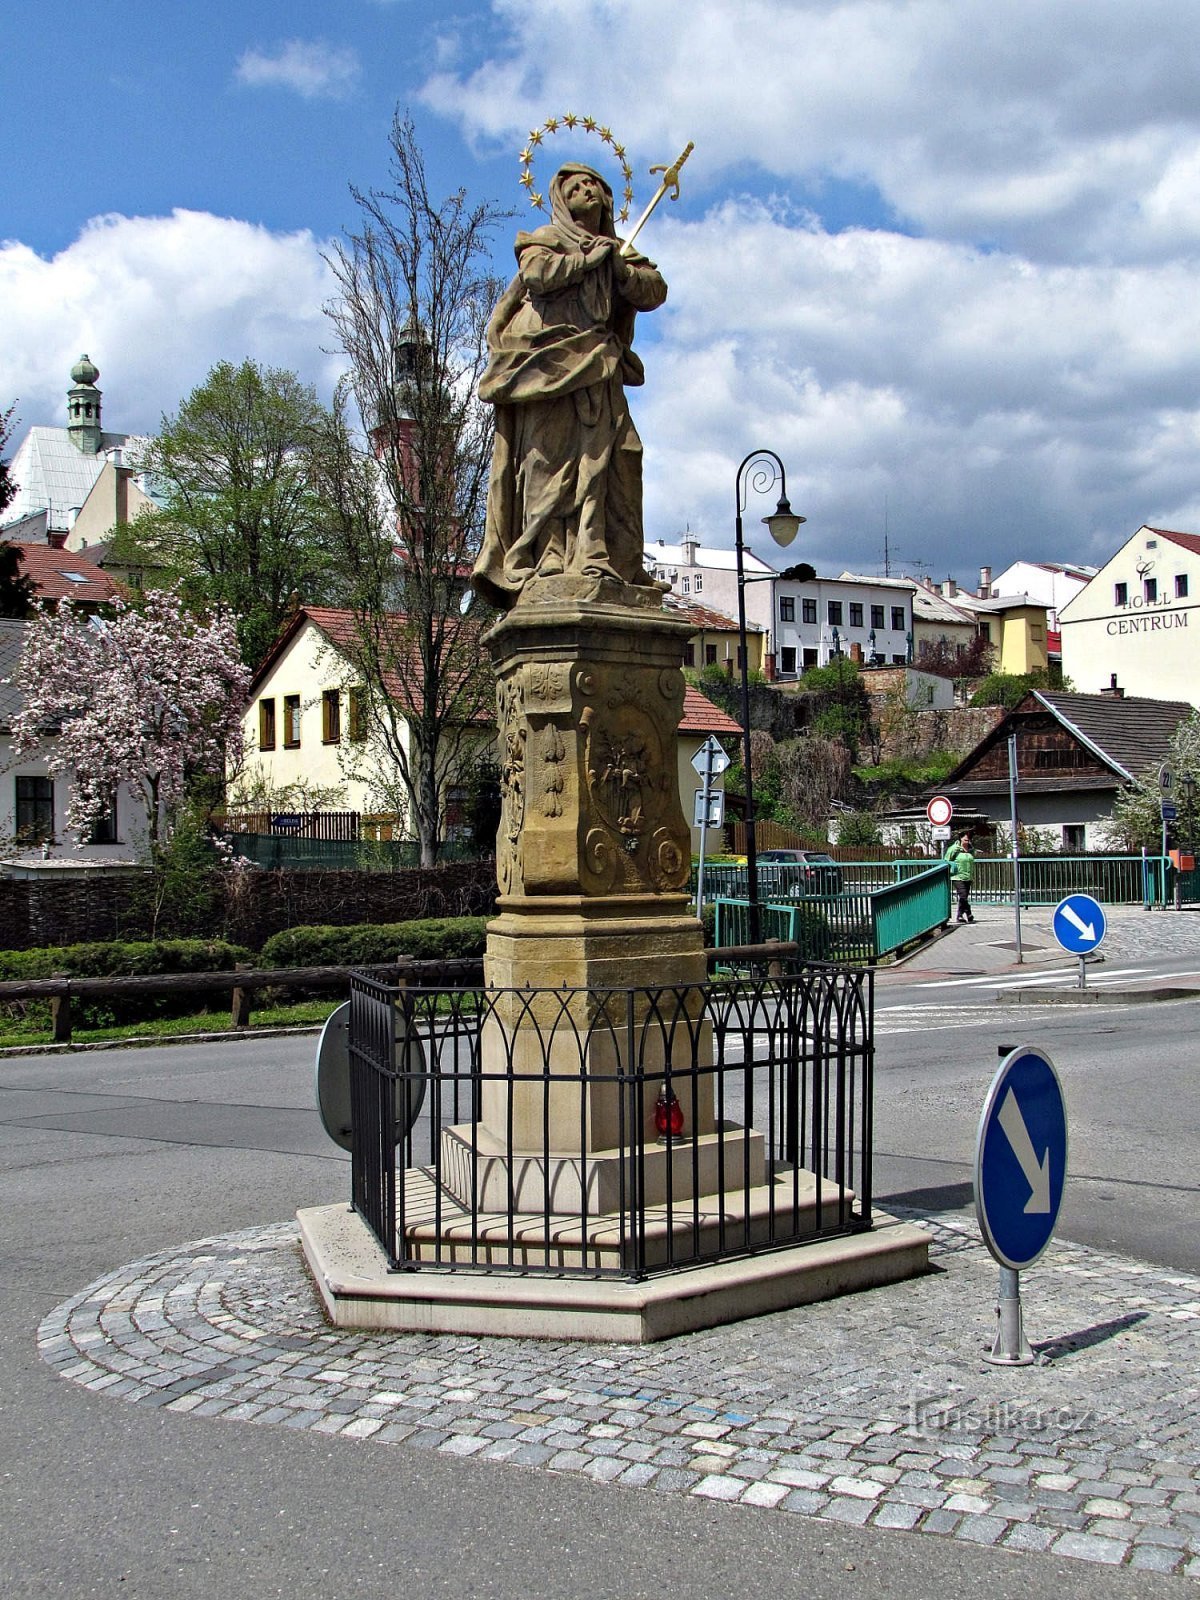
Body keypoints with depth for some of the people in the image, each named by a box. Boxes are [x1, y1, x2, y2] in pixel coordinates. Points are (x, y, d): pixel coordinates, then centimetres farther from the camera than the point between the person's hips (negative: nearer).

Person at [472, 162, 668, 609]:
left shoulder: (619, 251, 27)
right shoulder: (546, 240, 14)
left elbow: (653, 292, 11)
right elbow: (537, 274, -10)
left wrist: (618, 265, -4)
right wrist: (590, 258, 0)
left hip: (598, 371, 5)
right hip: (550, 363, -4)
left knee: (600, 458, -8)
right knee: (549, 458, -14)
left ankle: (596, 557, -14)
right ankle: (547, 556, -19)